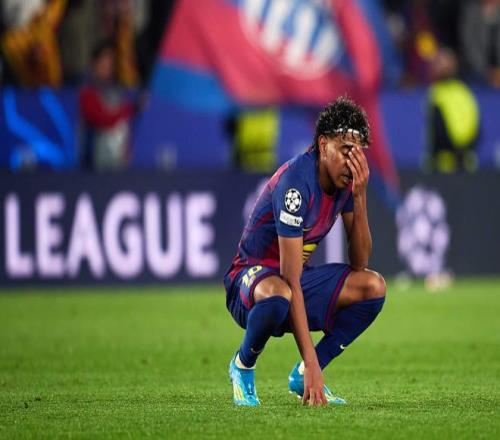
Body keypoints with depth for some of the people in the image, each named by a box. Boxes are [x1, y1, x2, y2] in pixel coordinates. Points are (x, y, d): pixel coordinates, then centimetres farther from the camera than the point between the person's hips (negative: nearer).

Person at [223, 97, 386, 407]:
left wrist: (359, 198, -19)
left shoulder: (346, 179, -4)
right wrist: (311, 361, -36)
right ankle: (243, 366, -8)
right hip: (252, 275, -8)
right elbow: (291, 280, -32)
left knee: (374, 286, -10)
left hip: (302, 277, 8)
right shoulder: (295, 183, -28)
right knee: (278, 295, -41)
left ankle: (303, 377, -1)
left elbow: (359, 262, -5)